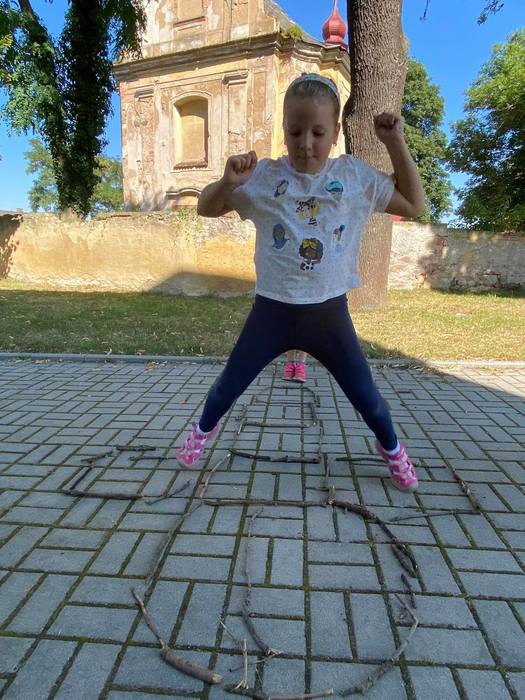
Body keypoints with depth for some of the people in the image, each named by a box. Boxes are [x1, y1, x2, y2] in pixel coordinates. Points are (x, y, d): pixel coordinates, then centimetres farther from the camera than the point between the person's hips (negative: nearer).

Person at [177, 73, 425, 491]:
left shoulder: (355, 175, 1)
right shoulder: (264, 176, -3)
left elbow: (414, 205, 7)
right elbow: (206, 209, 2)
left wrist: (396, 144, 0)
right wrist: (227, 182, -20)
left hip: (330, 312, 1)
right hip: (272, 311, 0)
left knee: (366, 397, 10)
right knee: (228, 385, 12)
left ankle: (391, 448, 43)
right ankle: (204, 429, 46)